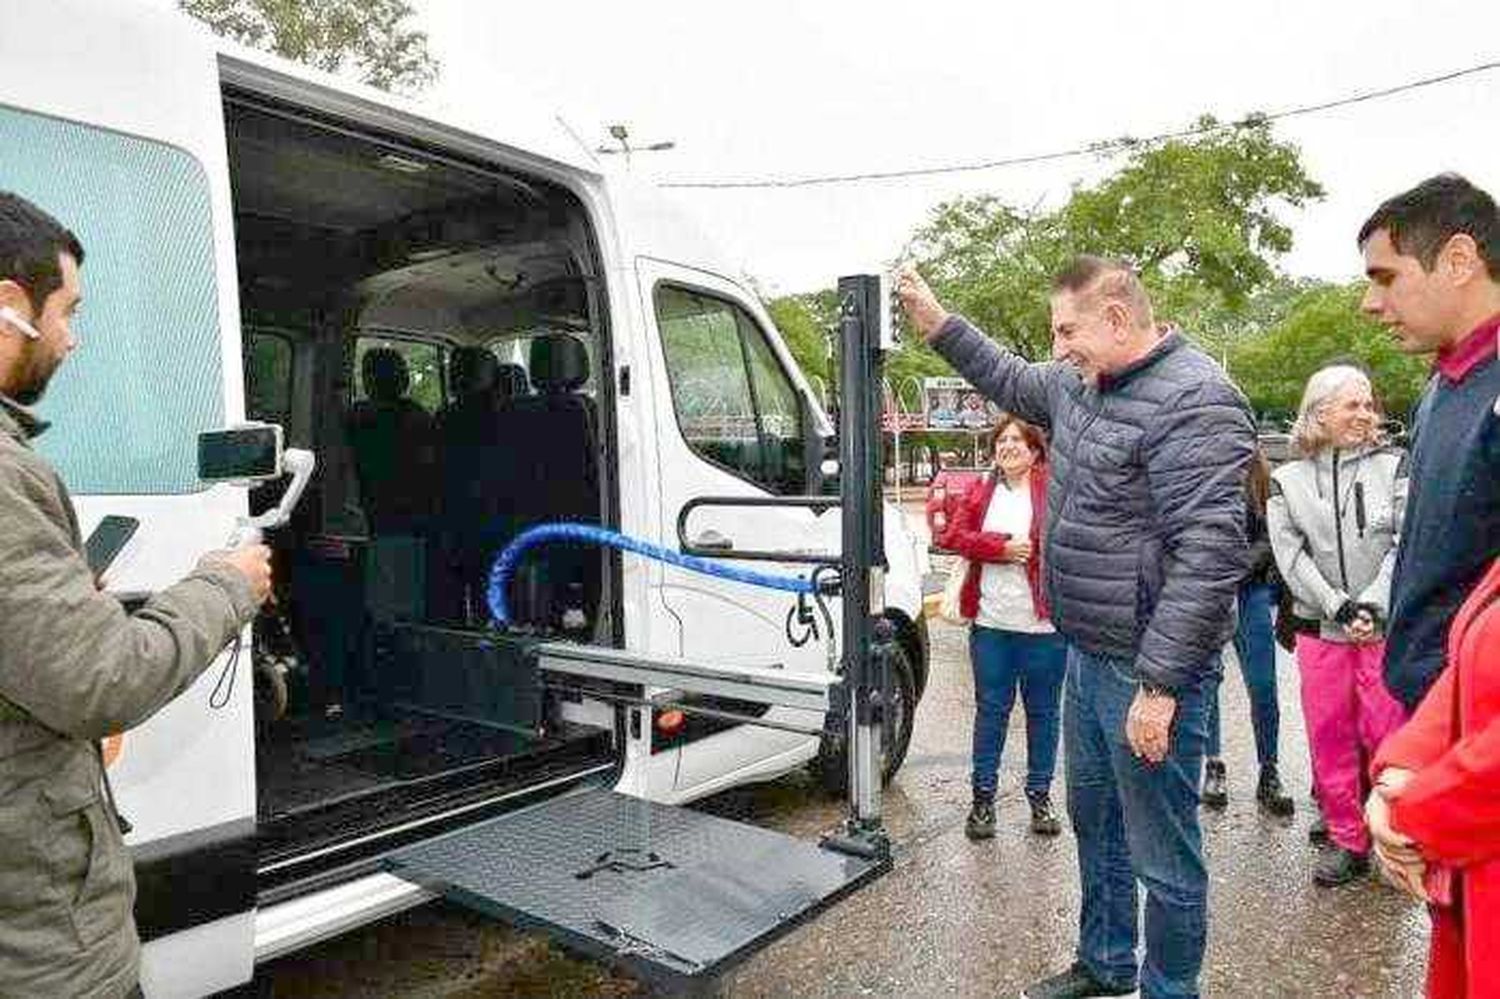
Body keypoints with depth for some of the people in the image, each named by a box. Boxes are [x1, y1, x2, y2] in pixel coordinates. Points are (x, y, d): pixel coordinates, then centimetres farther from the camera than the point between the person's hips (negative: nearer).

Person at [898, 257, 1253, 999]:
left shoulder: (1193, 401, -20)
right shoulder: (1083, 383, 8)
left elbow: (1209, 555, -25)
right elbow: (1014, 383, 30)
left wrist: (1159, 682, -25)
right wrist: (939, 324, 22)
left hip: (1144, 668, -10)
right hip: (1086, 654, 10)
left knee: (1161, 854, 6)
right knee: (1094, 822, 24)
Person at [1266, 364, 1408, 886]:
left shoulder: (1393, 466, 3)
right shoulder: (1288, 480, 4)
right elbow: (1291, 556, -3)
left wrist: (1373, 604, -14)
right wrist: (1339, 607, -12)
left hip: (1387, 626, -1)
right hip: (1320, 629, 1)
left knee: (1389, 734, 0)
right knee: (1329, 736, 7)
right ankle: (1346, 841, 21)